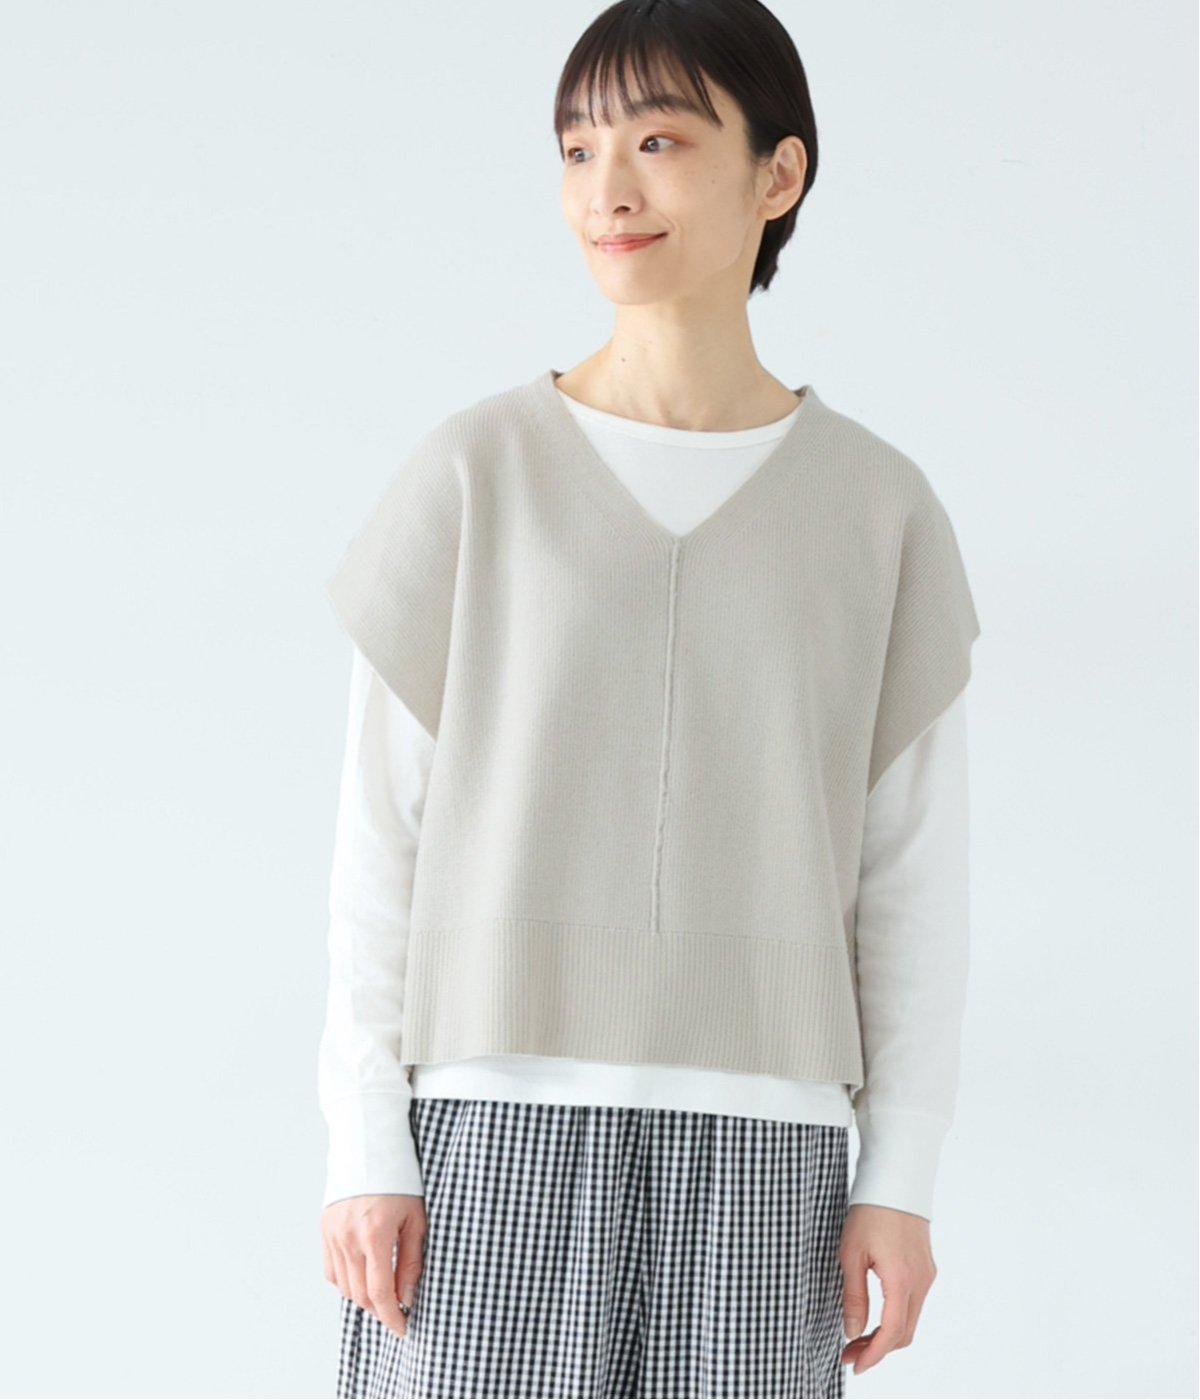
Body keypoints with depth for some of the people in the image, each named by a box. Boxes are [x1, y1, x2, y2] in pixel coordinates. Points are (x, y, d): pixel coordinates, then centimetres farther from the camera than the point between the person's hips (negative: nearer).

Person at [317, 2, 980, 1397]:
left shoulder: (878, 508, 6)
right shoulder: (474, 474, 2)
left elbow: (913, 876, 7)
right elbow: (380, 840, 2)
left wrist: (900, 1177, 2)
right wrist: (364, 1150, -4)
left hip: (750, 1149, 1)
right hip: (494, 1128, -1)